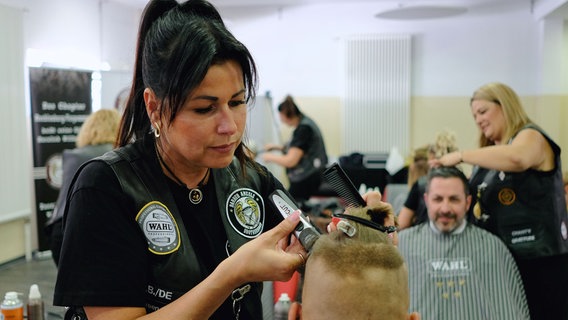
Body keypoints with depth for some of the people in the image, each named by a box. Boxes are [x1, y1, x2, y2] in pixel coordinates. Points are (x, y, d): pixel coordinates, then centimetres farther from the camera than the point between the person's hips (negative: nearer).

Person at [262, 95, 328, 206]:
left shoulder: (304, 128, -19)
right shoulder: (304, 123, 10)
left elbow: (290, 161, -20)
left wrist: (270, 157, -5)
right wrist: (277, 147, 16)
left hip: (308, 179, -10)